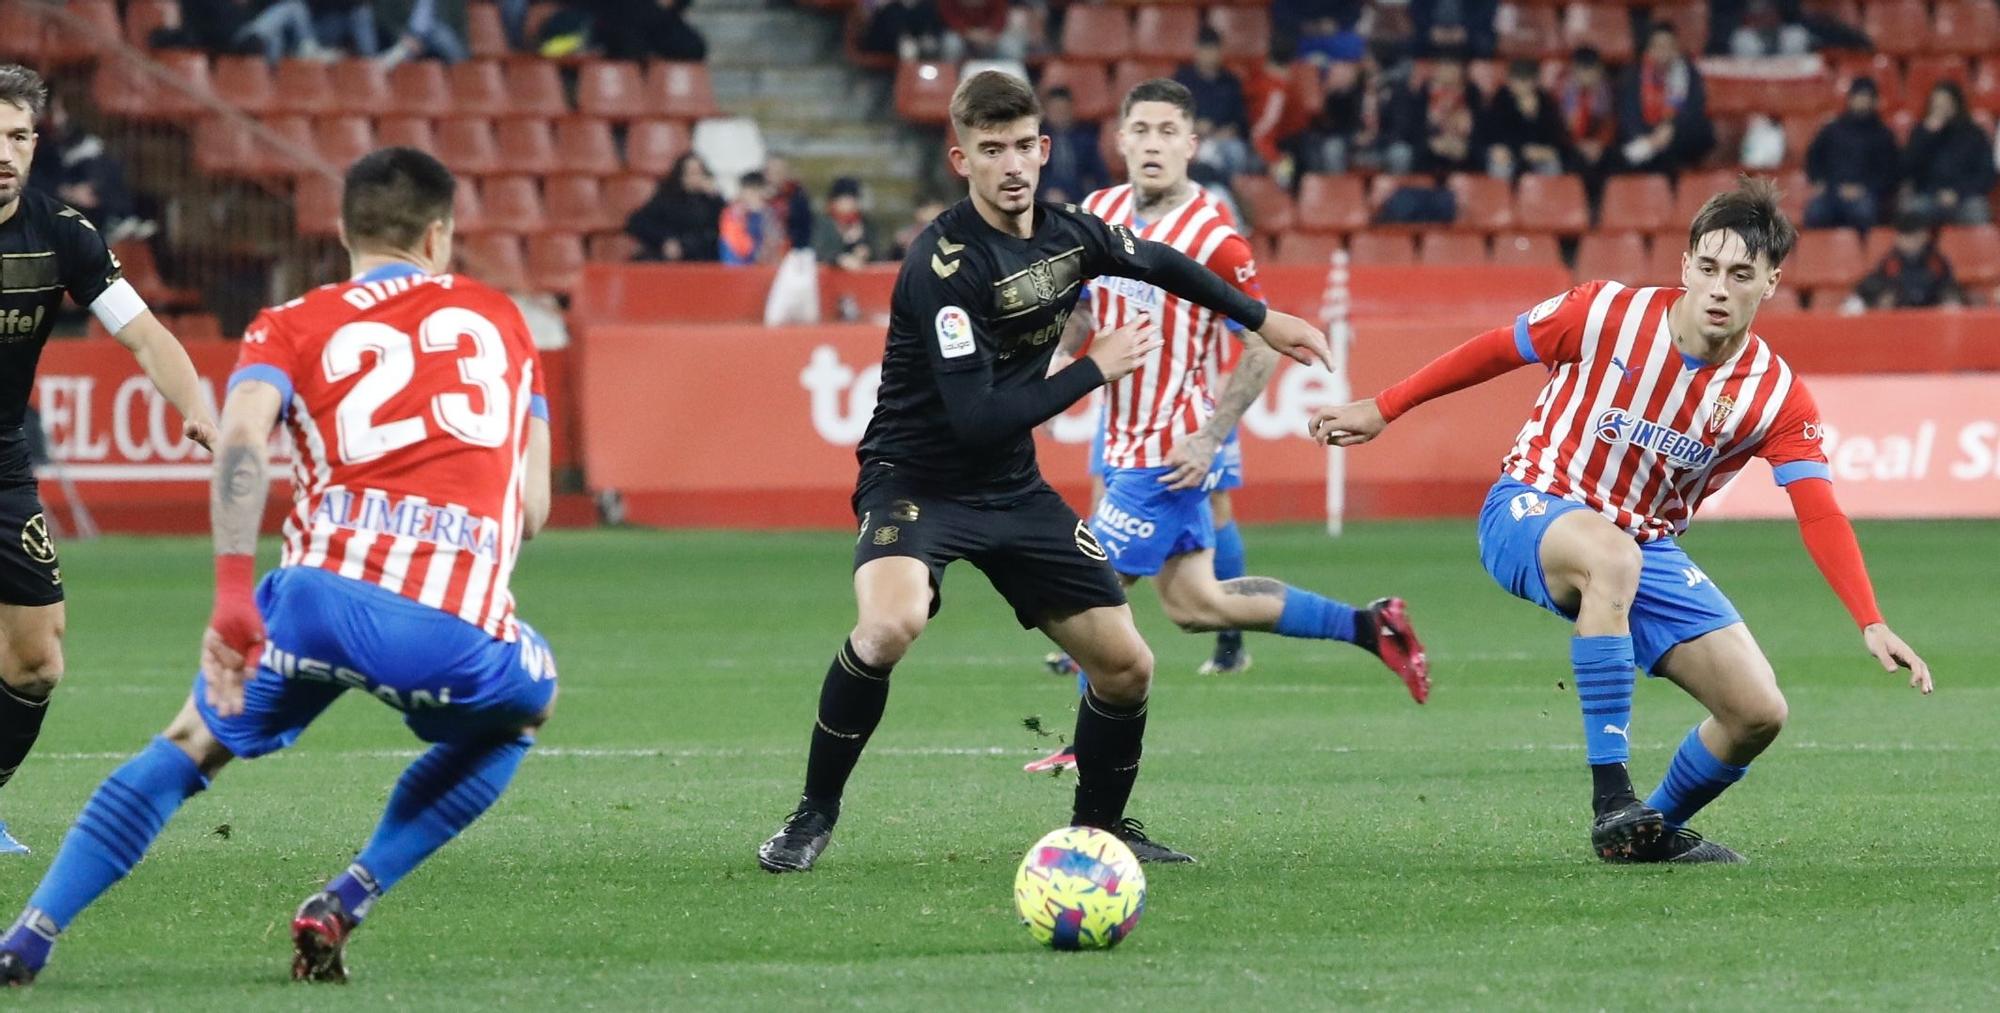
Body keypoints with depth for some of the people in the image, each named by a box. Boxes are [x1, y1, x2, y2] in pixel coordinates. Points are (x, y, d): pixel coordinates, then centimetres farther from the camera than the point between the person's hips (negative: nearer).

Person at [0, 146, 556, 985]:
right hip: (457, 631, 0)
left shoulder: (290, 327, 17)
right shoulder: (499, 317, 23)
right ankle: (345, 903, 19)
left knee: (187, 747, 23)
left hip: (322, 598, 0)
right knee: (524, 705, 33)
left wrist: (232, 593, -14)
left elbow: (241, 439, -6)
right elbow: (532, 506, 20)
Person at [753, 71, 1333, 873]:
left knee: (1127, 666, 4)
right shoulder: (945, 263, -25)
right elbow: (979, 417, -29)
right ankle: (814, 815, -17)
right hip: (917, 481, -7)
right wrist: (1096, 369, -20)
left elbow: (1159, 264, 21)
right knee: (890, 624, -36)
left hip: (1013, 488, 7)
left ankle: (1101, 826, 31)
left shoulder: (1066, 233, -2)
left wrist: (1263, 320, 29)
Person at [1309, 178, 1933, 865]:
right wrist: (1381, 411, 3)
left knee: (1759, 712, -9)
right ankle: (1611, 801, -38)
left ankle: (1657, 829, 21)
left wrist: (1871, 624, -31)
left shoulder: (1777, 396, -11)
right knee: (1612, 556, -42)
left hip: (1648, 551, 4)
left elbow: (1821, 518, -18)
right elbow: (1494, 351, -3)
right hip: (1532, 510, -4)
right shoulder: (1609, 315, -17)